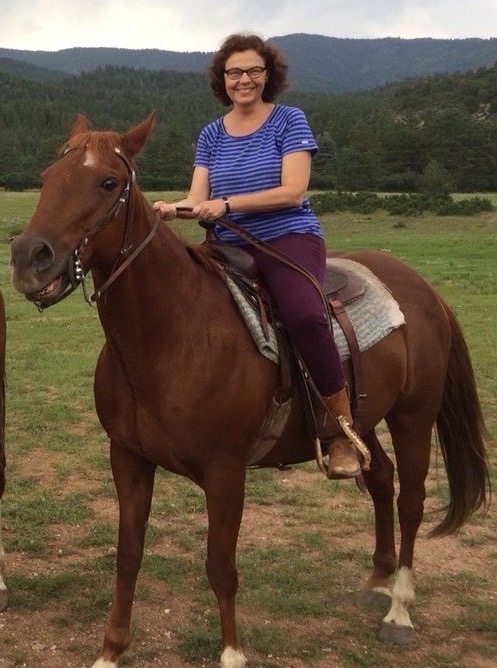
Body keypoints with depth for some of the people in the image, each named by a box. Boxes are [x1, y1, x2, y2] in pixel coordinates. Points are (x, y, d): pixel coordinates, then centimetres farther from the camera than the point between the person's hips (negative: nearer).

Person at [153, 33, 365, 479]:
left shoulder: (290, 121, 2)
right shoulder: (211, 136, 15)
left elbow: (293, 192, -9)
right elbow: (198, 199, 8)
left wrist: (227, 203, -18)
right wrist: (171, 209, -16)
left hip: (289, 237, -5)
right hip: (231, 248, 5)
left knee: (303, 314, -35)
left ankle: (342, 426, -19)